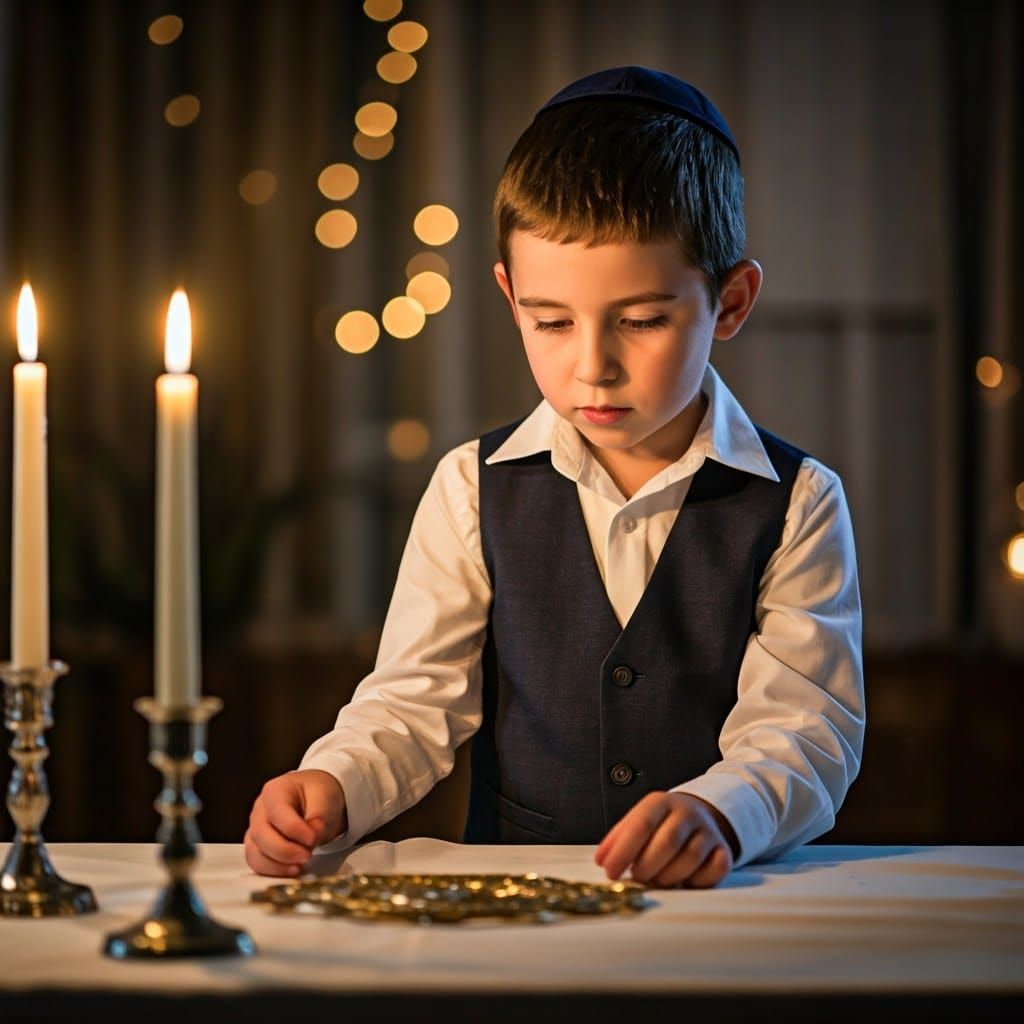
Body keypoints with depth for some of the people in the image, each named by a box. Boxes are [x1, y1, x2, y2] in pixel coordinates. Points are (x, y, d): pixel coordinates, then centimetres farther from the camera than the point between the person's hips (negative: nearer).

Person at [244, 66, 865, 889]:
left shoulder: (797, 505, 3)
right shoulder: (475, 490, 9)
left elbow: (806, 729, -5)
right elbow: (415, 704, 8)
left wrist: (721, 813, -26)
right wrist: (333, 784, -14)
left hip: (727, 916, 1)